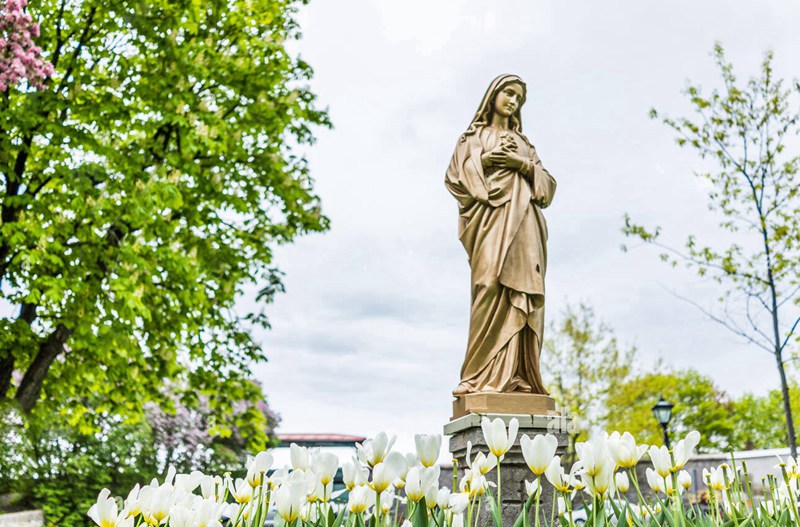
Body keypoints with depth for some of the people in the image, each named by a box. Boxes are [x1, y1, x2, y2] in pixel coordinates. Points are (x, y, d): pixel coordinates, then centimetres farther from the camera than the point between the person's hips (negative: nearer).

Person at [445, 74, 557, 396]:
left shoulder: (523, 142, 27)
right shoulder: (474, 135, 19)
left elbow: (548, 184, 15)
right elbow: (456, 173, 3)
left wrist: (523, 163, 0)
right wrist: (485, 159, -7)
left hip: (523, 223, 4)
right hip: (491, 218, -4)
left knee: (520, 295, -8)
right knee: (491, 287, -21)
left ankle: (517, 376, -10)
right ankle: (483, 376, -23)